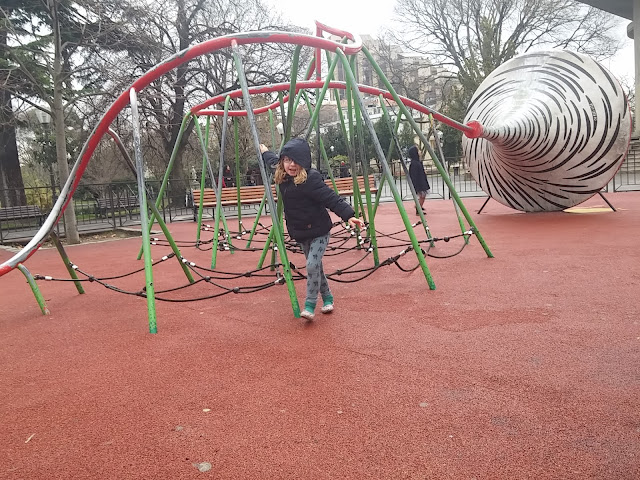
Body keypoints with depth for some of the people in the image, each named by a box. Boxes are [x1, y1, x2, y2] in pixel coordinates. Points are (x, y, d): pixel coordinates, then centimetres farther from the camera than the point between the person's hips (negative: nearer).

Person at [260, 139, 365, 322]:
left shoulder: (310, 178, -24)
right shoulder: (282, 176, -1)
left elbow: (331, 198, -30)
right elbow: (273, 161, 23)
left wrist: (349, 215, -41)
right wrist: (265, 152, 41)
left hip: (318, 231, -7)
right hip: (301, 233, 8)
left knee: (312, 265, -17)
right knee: (314, 266, 15)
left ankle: (310, 305, -4)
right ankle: (327, 297, 31)